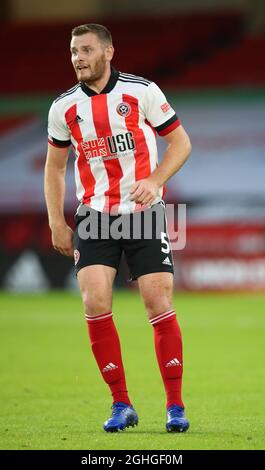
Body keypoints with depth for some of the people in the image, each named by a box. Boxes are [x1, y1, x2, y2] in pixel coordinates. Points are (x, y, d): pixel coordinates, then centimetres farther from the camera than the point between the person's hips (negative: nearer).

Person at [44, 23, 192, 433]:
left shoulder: (142, 91, -5)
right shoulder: (64, 107, 4)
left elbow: (180, 141, 1)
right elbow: (54, 166, 15)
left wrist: (155, 180, -15)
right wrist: (57, 223, 7)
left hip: (145, 213, -2)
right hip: (94, 216, 2)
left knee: (159, 303, -7)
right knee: (95, 302, -13)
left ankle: (176, 406, 5)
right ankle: (121, 404, -1)